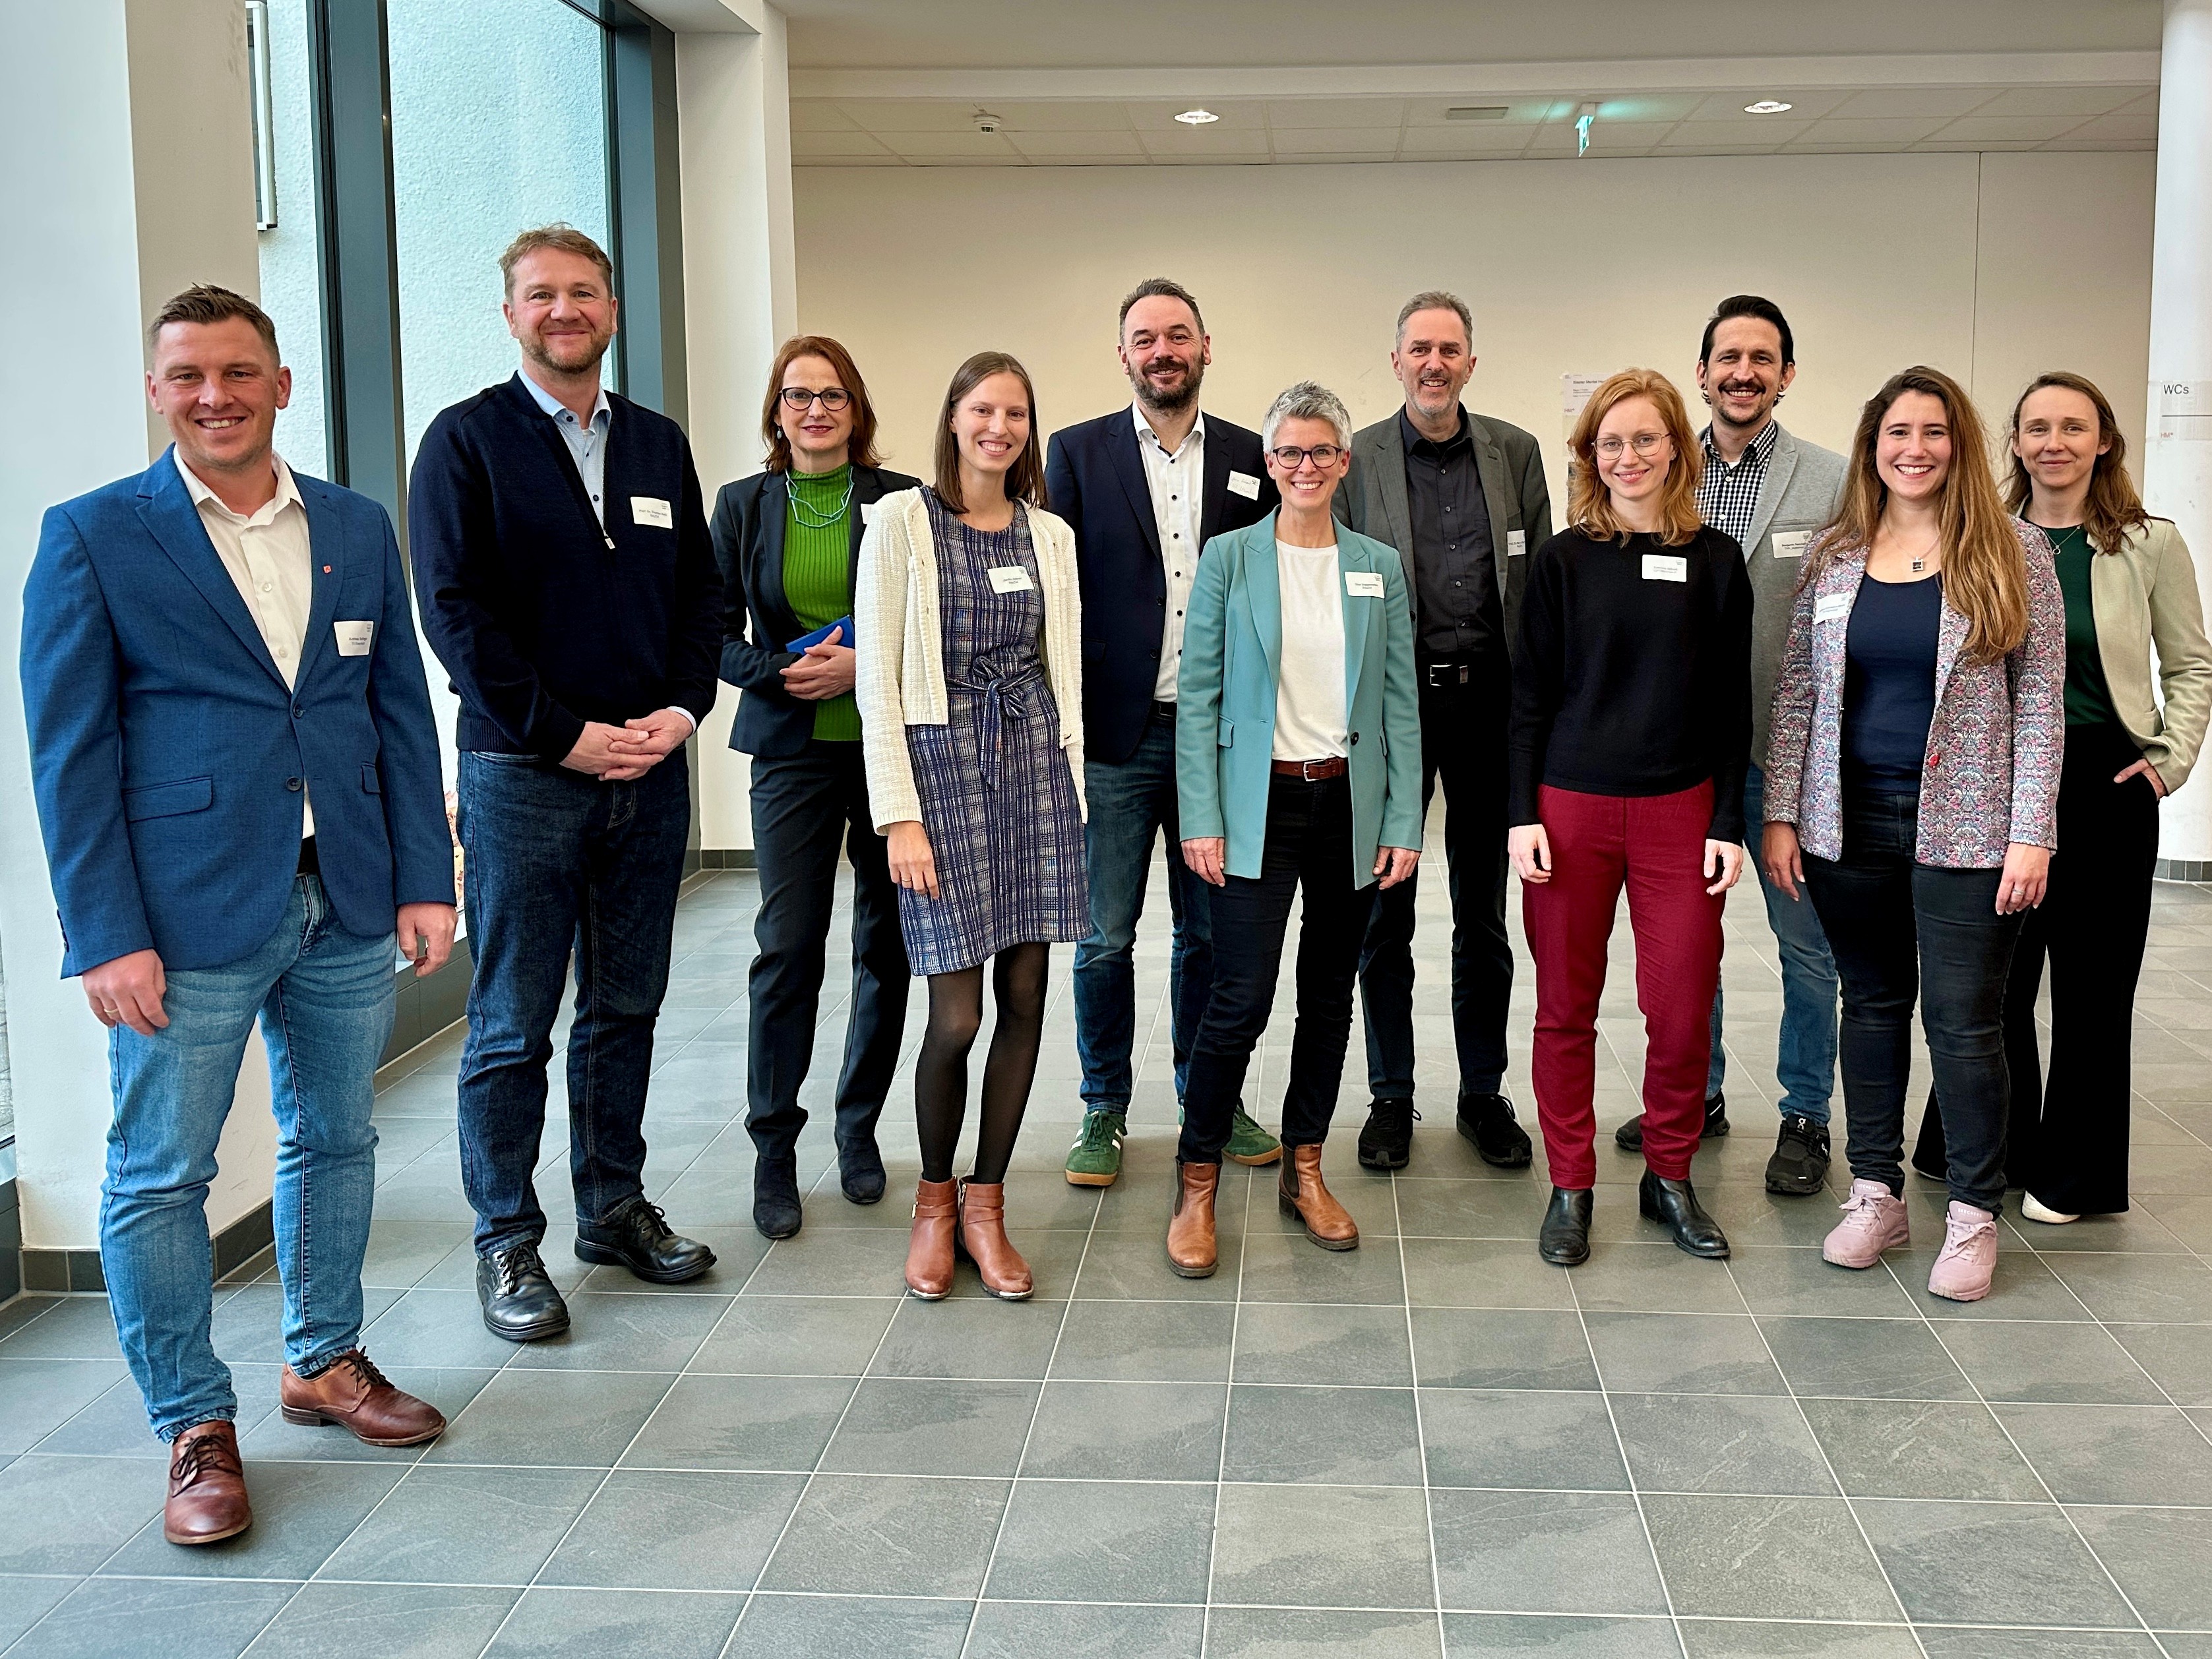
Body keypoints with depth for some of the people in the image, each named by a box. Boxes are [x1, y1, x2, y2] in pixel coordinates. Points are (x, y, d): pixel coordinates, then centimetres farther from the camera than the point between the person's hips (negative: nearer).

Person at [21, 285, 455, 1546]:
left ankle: (326, 1360, 33)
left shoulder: (358, 529, 9)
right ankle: (196, 1428, 17)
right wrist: (106, 935, -11)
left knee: (336, 1139, 15)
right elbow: (72, 752, -6)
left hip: (348, 907, 4)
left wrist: (426, 879, 3)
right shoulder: (93, 537, -3)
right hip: (187, 918, -4)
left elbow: (402, 716, 10)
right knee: (160, 1174, 2)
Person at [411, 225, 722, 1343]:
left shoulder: (658, 445, 13)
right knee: (513, 1027, 2)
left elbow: (699, 594, 13)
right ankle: (507, 1242, 14)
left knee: (626, 1007, 13)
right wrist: (566, 734, -14)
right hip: (524, 776, -4)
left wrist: (681, 709, -4)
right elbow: (456, 611, -9)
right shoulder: (467, 440, -2)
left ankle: (615, 1207, 26)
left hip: (651, 772, 5)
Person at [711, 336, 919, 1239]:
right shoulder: (743, 505, 6)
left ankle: (859, 1129, 23)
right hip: (792, 752, 0)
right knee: (787, 944, -6)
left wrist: (867, 664, -14)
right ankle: (773, 1149, 7)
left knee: (886, 943, 7)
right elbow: (716, 631, 6)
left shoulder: (900, 502, 2)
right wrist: (784, 673, -12)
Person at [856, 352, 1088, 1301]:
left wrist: (1072, 786, 7)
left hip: (1036, 764, 4)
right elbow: (877, 678, -5)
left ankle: (986, 1205, 18)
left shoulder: (1050, 535, 11)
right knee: (956, 1016, -6)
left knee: (1024, 1000, 4)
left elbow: (1067, 671, 14)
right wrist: (900, 815, -11)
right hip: (940, 763, -4)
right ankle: (935, 1198, 18)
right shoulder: (900, 522, -2)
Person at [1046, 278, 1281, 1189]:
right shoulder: (1078, 453, 2)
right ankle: (1104, 1110, 19)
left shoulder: (1250, 458, 7)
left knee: (1210, 928, 11)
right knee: (1106, 935, 5)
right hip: (1114, 736, -2)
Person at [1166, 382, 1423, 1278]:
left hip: (1351, 805, 3)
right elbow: (1198, 696, -2)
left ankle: (1304, 1170, 24)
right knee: (1240, 999, -8)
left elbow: (1401, 701, 7)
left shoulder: (1380, 566, 7)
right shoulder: (1229, 558, 0)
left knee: (1330, 994, 10)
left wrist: (1404, 821, 0)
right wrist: (1200, 819, -9)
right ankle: (1197, 1185, 6)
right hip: (1259, 806, -3)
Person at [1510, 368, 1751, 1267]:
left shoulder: (1716, 561, 4)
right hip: (1571, 806, 0)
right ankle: (1570, 1187, 17)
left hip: (1679, 809, 1)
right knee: (1566, 1005, 5)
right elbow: (1529, 695, 3)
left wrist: (1729, 821, 1)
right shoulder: (1563, 559, 3)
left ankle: (1669, 1178, 21)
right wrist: (1523, 813, -5)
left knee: (1684, 1006, 2)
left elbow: (1732, 703, 6)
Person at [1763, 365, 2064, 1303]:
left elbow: (2040, 700, -3)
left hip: (1963, 829, -3)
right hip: (1849, 823, 3)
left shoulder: (2013, 553, -1)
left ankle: (1973, 1216, 15)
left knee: (1963, 1022, 1)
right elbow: (1796, 692, 7)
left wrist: (2031, 833, -9)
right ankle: (1876, 1192, 24)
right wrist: (1780, 813, 1)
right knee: (1871, 1006, 12)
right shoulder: (1833, 558, 6)